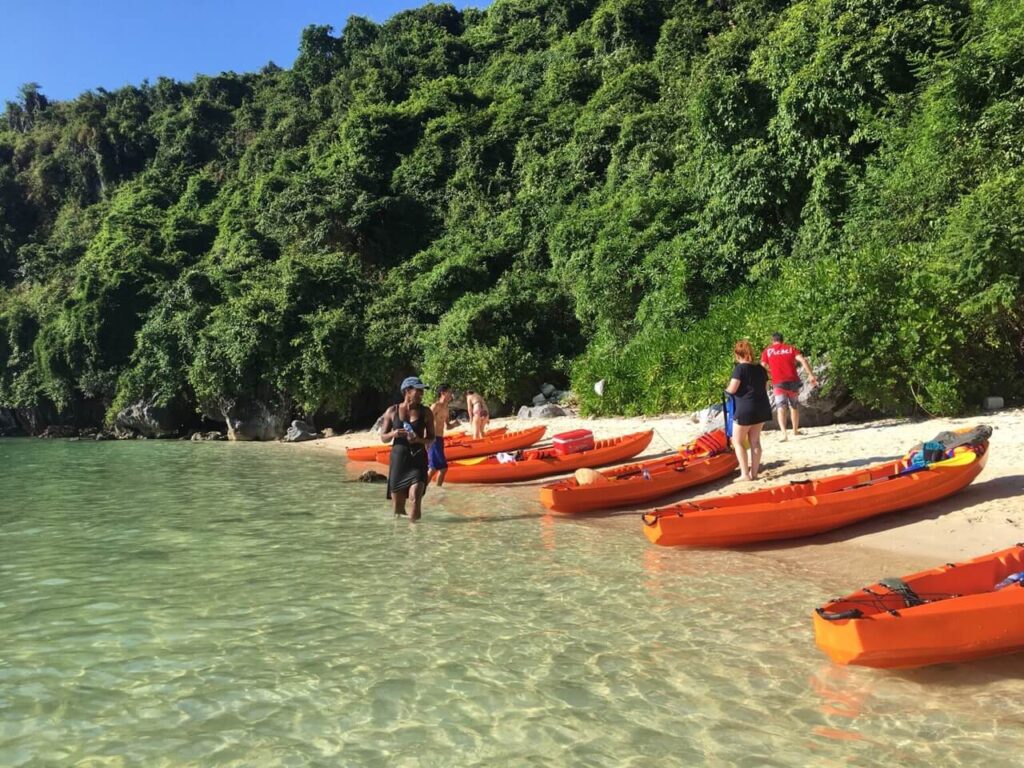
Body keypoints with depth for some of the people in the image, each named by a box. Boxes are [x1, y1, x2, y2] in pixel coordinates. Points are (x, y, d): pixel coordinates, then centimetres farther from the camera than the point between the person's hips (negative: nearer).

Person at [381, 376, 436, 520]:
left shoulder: (425, 412, 3)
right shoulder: (392, 411, 4)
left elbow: (431, 438, 7)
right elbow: (383, 437, 8)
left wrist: (419, 439, -14)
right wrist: (393, 434, -13)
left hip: (418, 458, -1)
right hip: (398, 457, 1)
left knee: (415, 496, -18)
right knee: (398, 503, 4)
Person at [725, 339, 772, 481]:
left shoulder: (740, 368, -13)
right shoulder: (760, 369, 8)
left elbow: (732, 389, -16)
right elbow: (765, 388, 14)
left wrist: (727, 388, 5)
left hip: (745, 409, -7)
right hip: (762, 408, 7)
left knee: (738, 442, 4)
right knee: (755, 441, 13)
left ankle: (745, 474, 0)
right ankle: (754, 473, 15)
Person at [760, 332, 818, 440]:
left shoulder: (767, 351, 6)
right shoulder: (791, 348, 9)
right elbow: (803, 360, -5)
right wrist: (811, 375, -8)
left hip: (778, 383, -2)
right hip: (793, 381, 2)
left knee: (781, 408, -10)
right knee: (794, 406, 20)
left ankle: (784, 433, -30)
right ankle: (795, 430, 35)